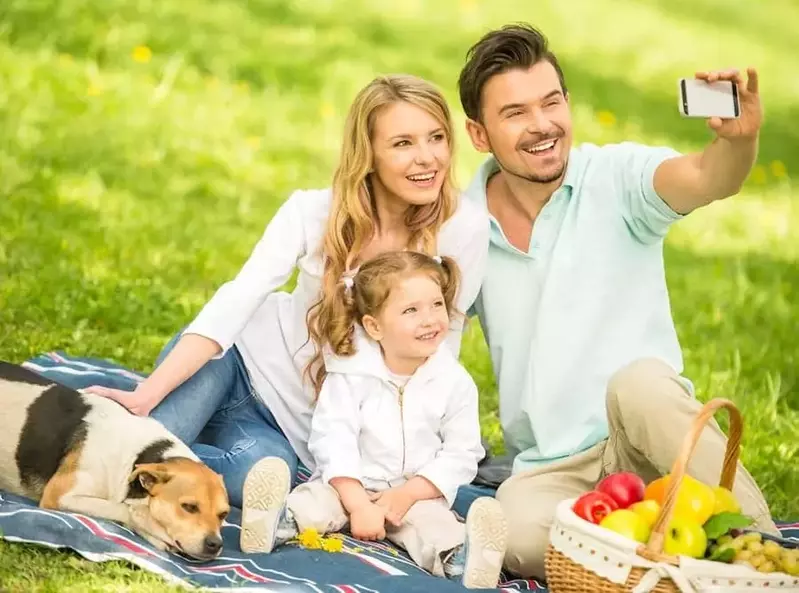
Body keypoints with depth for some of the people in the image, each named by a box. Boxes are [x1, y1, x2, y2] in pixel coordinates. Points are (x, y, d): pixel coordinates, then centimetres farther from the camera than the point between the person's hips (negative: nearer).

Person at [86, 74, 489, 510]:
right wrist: (147, 395, -33)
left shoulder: (463, 231, -15)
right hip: (252, 359, 0)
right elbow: (236, 301, -21)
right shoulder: (314, 212, -13)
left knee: (260, 472, -32)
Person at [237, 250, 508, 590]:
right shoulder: (349, 373, -8)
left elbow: (461, 454, -4)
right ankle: (276, 524, -56)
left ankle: (459, 561, -62)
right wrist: (359, 505, -24)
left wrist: (409, 493, -16)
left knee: (434, 522, -32)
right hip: (349, 485, 1)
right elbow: (333, 442, -13)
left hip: (419, 493, -1)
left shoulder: (456, 383, -3)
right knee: (314, 498, -28)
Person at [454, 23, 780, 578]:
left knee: (638, 382, -37)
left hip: (649, 445, -1)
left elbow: (705, 180, -25)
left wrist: (739, 139, -48)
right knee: (520, 540, -33)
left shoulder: (617, 177, -4)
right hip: (548, 470, 2)